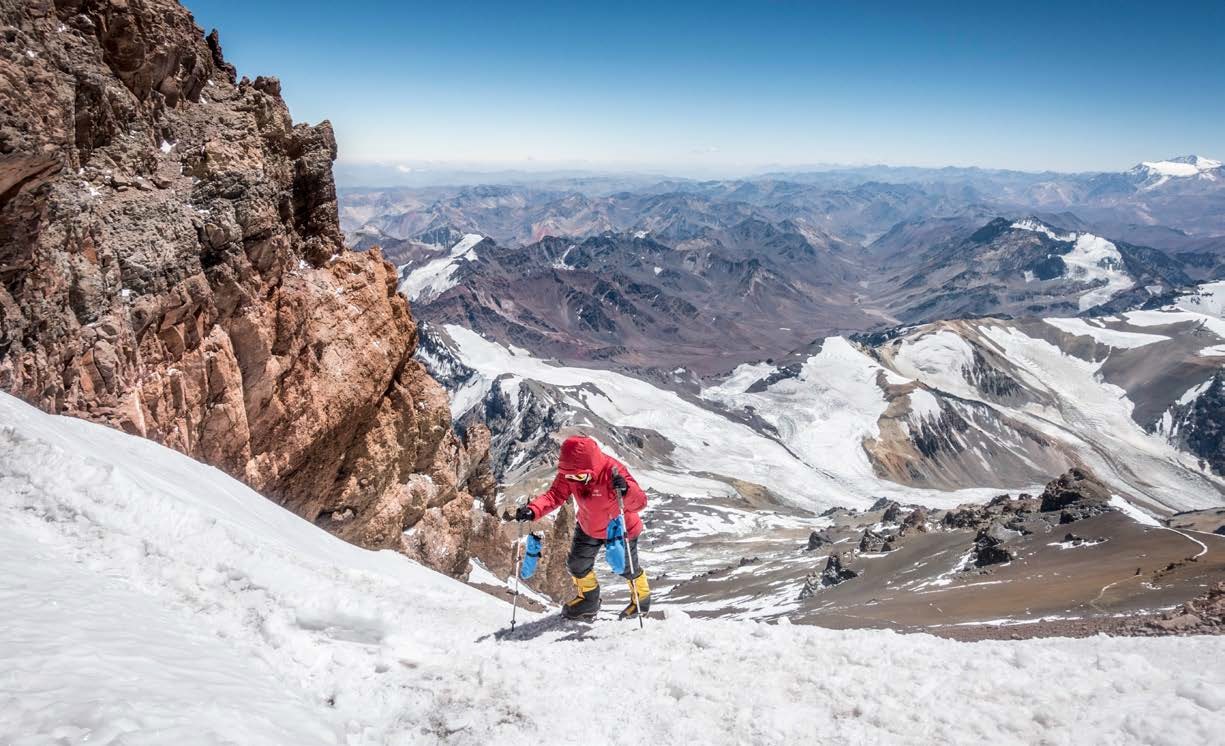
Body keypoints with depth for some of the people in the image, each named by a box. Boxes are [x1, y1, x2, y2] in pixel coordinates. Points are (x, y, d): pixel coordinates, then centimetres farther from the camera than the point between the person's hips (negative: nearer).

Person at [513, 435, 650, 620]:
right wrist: (533, 510, -44)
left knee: (627, 568, 15)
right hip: (589, 528, 5)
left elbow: (640, 502, -39)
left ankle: (642, 598, 47)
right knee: (576, 565, 15)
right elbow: (555, 495, -25)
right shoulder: (568, 474, -24)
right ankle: (588, 598, 45)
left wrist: (626, 490, -62)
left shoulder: (613, 471, -38)